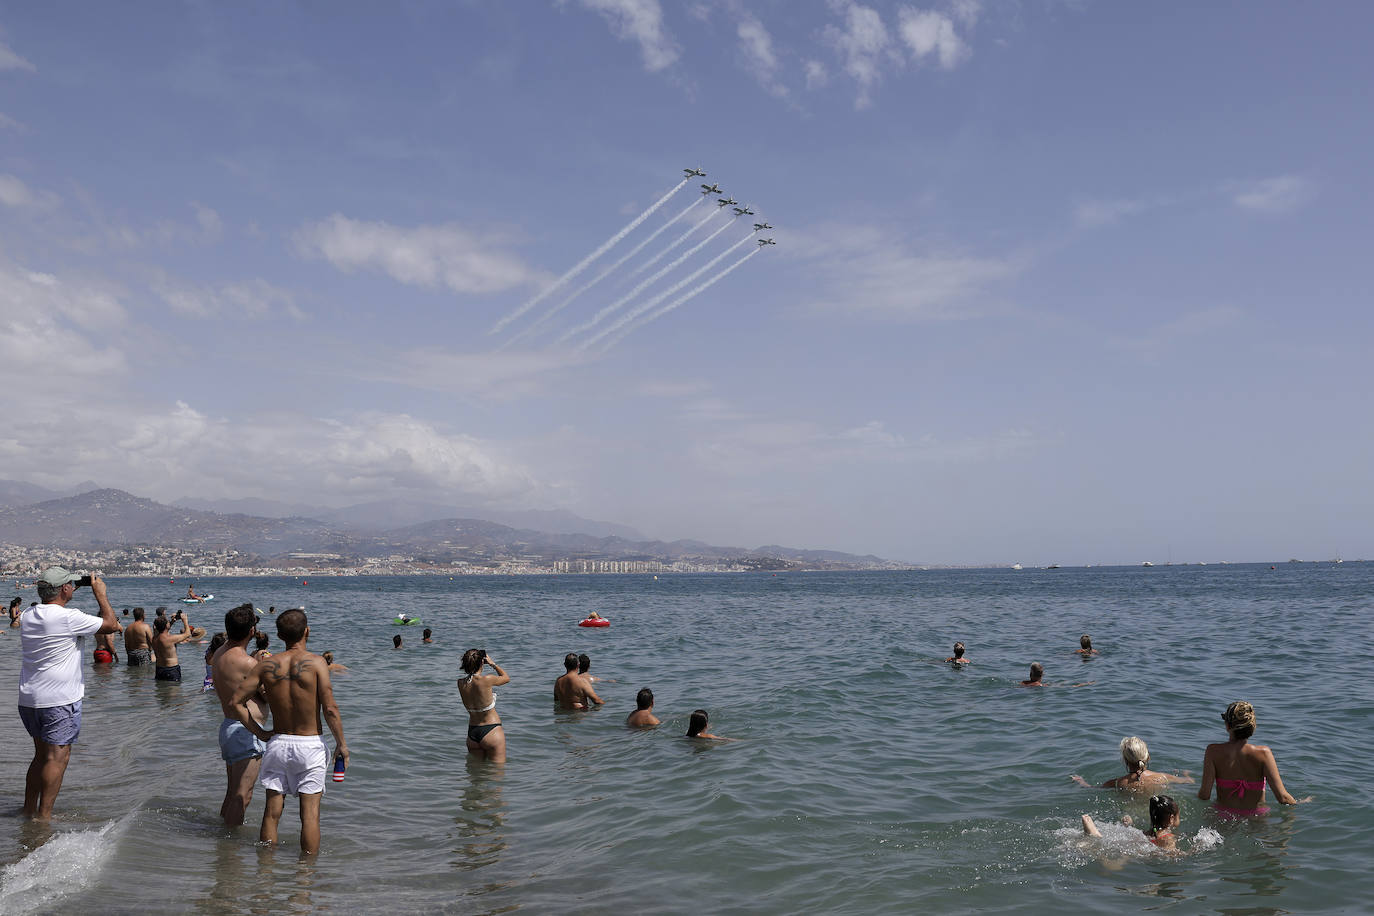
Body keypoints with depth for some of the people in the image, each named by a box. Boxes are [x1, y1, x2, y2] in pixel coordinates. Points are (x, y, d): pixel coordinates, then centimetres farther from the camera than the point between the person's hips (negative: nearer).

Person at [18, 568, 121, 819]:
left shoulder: (28, 615, 6)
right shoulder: (68, 618, -18)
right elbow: (111, 624, -10)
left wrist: (69, 593, 24)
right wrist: (100, 593, 0)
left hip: (28, 699, 8)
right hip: (59, 700, -8)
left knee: (42, 755, 19)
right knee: (58, 756, -2)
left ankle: (28, 809, 24)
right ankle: (43, 817, -3)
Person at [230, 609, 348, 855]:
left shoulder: (267, 665, -1)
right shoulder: (316, 662, -11)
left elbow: (237, 702, 0)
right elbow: (330, 709, -14)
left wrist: (260, 733, 7)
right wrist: (342, 744, -4)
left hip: (277, 743, 3)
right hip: (310, 744, -3)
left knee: (272, 812, 12)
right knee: (310, 813, 3)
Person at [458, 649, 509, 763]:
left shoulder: (460, 683, -4)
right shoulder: (486, 680, -20)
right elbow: (506, 678, 1)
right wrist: (493, 664, 10)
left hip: (472, 733, 6)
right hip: (491, 731, -6)